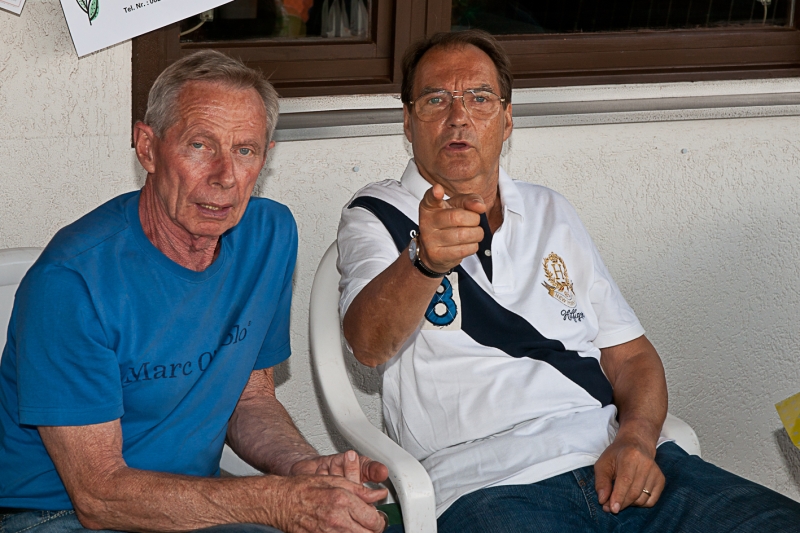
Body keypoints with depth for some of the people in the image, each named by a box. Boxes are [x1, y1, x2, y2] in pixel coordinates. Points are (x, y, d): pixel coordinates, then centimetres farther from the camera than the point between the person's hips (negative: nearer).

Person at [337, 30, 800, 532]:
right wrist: (425, 260, -34)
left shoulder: (551, 213, 24)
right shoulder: (375, 217, 8)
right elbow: (370, 344, -13)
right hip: (487, 485, -3)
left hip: (612, 463, 3)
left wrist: (636, 439, -2)